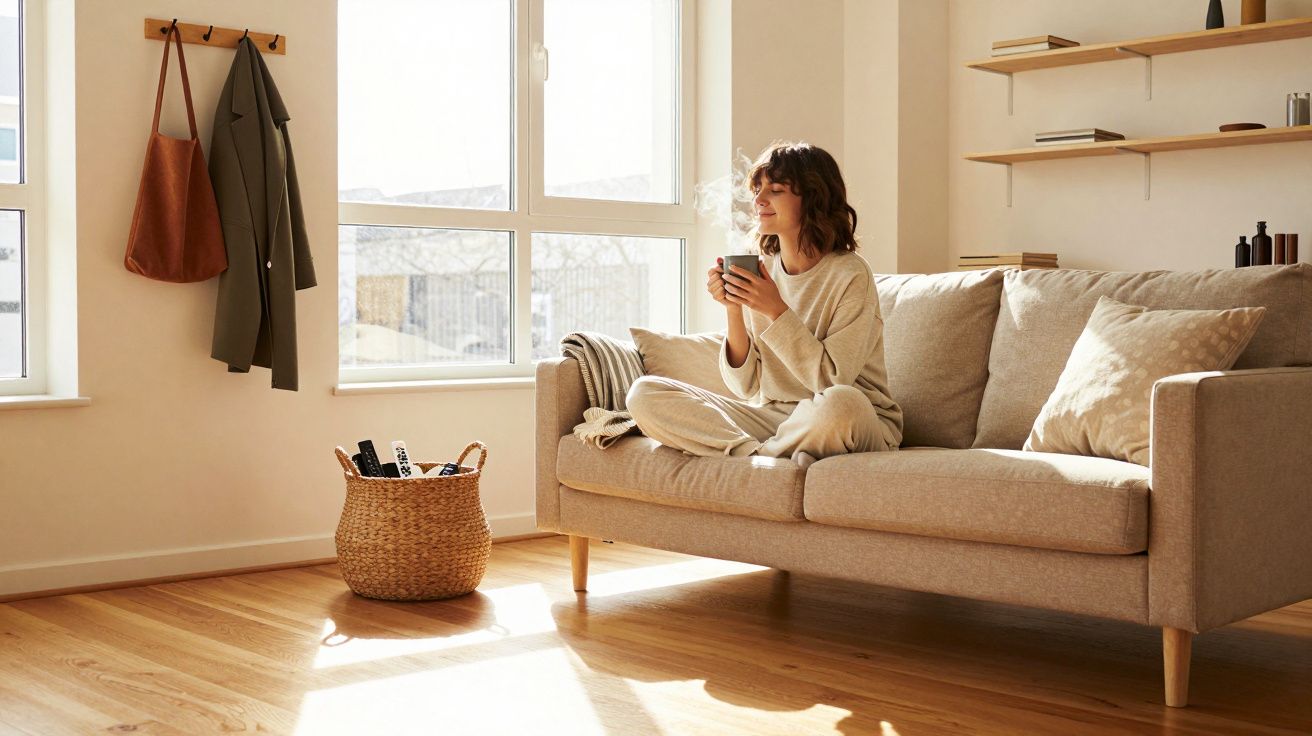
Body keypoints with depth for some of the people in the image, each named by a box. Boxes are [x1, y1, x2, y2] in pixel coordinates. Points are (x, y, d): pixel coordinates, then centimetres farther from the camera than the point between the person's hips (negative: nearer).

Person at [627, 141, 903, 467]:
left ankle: (760, 453, -13)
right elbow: (748, 387, 1)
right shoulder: (760, 269, 4)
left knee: (839, 403, -43)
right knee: (643, 394, -11)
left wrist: (777, 311, -20)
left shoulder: (849, 274, -9)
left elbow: (833, 379, -16)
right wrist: (733, 310, -13)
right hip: (770, 416, 5)